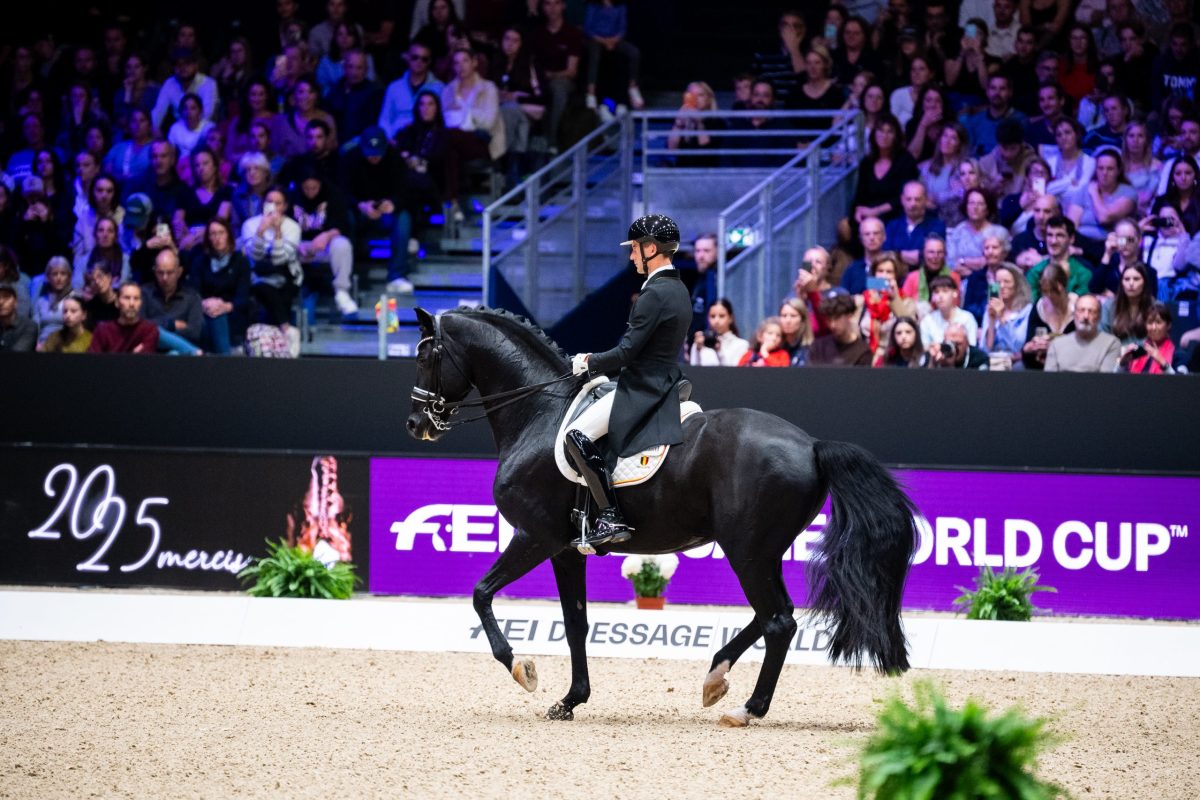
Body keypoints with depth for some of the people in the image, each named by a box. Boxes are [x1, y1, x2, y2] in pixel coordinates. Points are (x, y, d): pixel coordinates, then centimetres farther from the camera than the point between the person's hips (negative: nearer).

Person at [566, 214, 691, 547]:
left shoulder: (655, 294, -19)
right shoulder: (678, 289, 13)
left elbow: (626, 352, -20)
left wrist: (589, 363, -4)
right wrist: (596, 361, 15)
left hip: (641, 391, -11)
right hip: (663, 383, 11)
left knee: (577, 436, -19)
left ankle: (611, 519, -24)